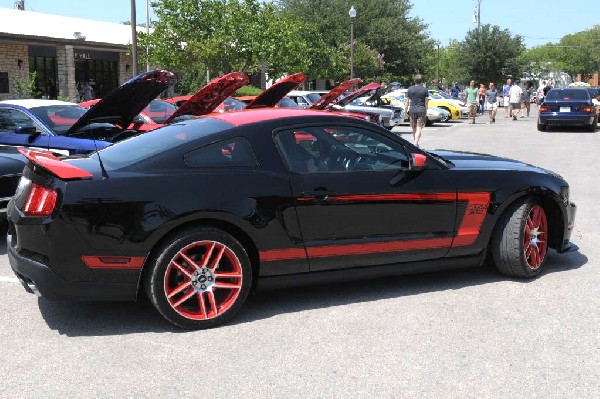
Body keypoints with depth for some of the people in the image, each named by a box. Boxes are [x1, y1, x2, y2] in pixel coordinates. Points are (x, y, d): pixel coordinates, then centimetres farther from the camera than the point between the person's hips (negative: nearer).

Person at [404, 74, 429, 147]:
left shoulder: (410, 89, 3)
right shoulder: (425, 89, 0)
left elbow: (407, 102, 3)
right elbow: (426, 102, 3)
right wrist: (426, 111, 12)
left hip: (412, 110, 2)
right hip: (421, 110, -2)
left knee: (414, 128, 14)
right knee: (419, 128, -4)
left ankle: (415, 143, 24)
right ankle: (415, 143, -17)